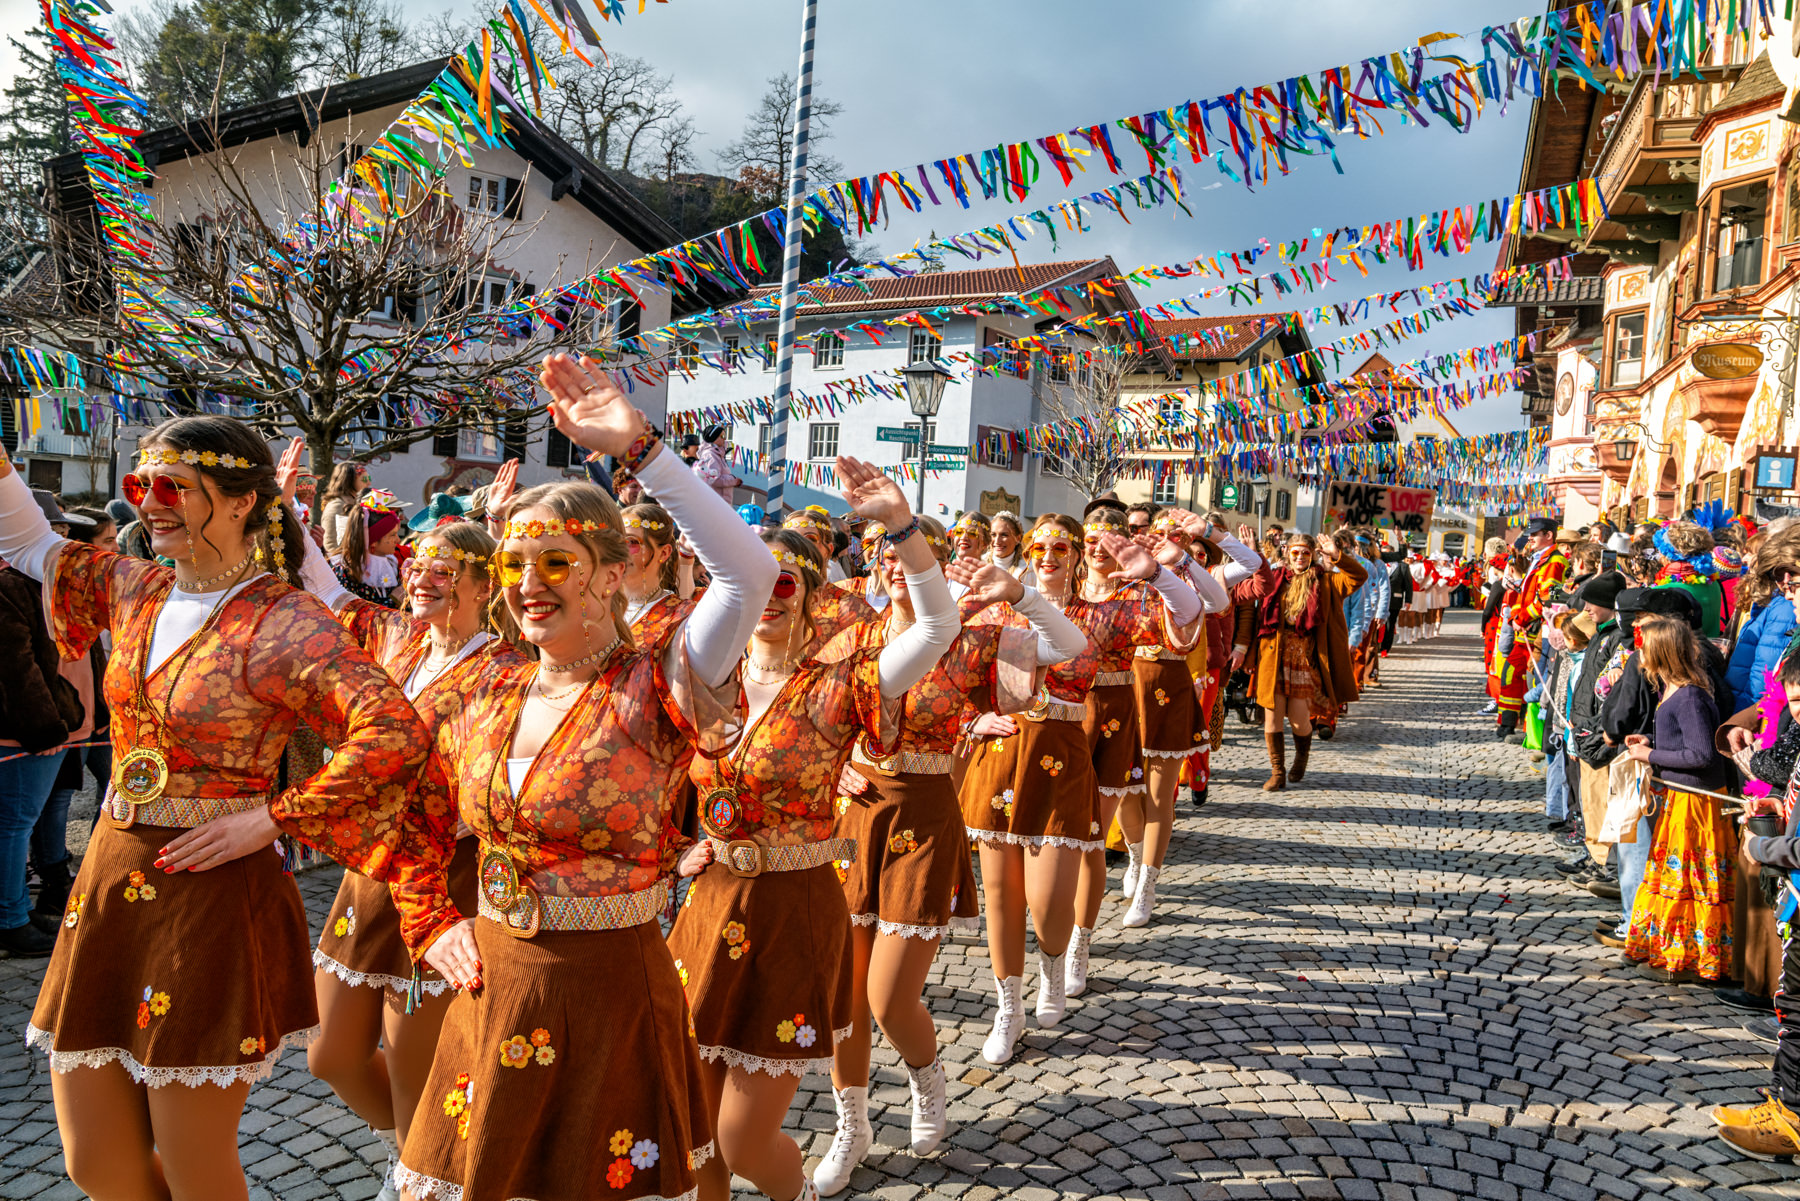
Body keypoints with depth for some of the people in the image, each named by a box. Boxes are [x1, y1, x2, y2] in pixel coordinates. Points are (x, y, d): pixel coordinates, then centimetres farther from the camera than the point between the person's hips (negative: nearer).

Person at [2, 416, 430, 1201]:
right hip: (108, 878, 7)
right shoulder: (138, 591, 7)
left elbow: (394, 732, -27)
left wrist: (268, 818, -21)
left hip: (212, 894, -7)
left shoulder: (281, 622, -15)